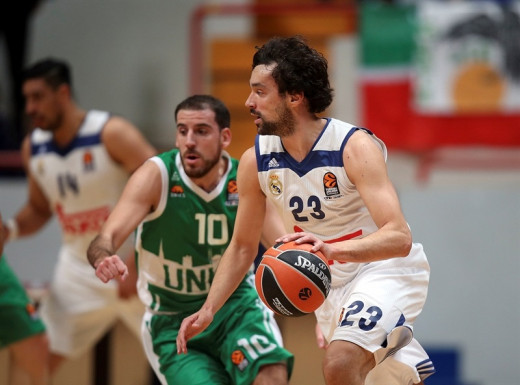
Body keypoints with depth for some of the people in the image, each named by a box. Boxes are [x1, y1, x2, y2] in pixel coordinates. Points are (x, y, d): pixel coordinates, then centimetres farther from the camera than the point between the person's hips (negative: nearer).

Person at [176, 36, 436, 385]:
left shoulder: (355, 147, -25)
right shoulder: (255, 161, -7)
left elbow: (399, 238, -35)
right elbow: (242, 246, 6)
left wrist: (332, 248, -51)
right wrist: (208, 311, -6)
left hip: (386, 268, -7)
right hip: (331, 279, 7)